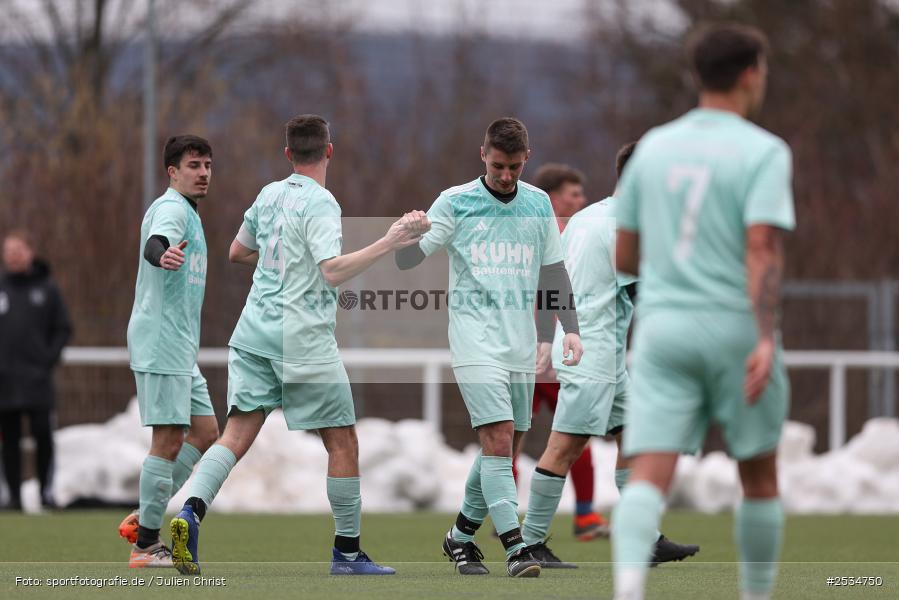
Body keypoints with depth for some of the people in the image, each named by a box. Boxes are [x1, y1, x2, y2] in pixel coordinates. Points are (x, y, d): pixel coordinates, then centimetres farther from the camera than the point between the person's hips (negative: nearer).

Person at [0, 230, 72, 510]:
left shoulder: (46, 288, 4)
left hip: (37, 379, -2)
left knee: (43, 435, -9)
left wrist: (49, 358, -5)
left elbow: (63, 328, 6)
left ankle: (47, 490, -1)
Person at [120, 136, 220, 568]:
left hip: (179, 348, 10)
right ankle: (145, 545, -4)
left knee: (205, 433, 10)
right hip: (160, 344, -10)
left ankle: (144, 517, 13)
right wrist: (163, 255, -57)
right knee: (169, 439, -9)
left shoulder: (187, 213, 19)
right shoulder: (172, 209, -13)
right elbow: (154, 243, -34)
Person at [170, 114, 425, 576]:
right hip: (302, 338, -6)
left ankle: (190, 512, -23)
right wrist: (386, 244, -24)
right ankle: (347, 551, 9)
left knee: (238, 433, 0)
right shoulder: (319, 203, -11)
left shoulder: (269, 194, 10)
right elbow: (333, 271, -23)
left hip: (254, 331, 6)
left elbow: (238, 251, 24)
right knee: (343, 442, 5)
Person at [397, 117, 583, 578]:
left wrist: (570, 328, 10)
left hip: (521, 345, 5)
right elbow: (407, 259, -4)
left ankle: (461, 536, 25)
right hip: (475, 341, -5)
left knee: (504, 450, 8)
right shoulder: (455, 202, -1)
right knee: (498, 440, -17)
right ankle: (515, 547, -18)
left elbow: (553, 270, 18)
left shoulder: (538, 203, 11)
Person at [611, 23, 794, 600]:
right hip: (736, 330, -3)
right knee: (760, 476, 17)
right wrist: (766, 340, -24)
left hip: (662, 328, 3)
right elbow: (762, 248, -18)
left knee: (648, 478, -9)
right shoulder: (764, 152, -5)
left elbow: (625, 255, 14)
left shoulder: (654, 147, 10)